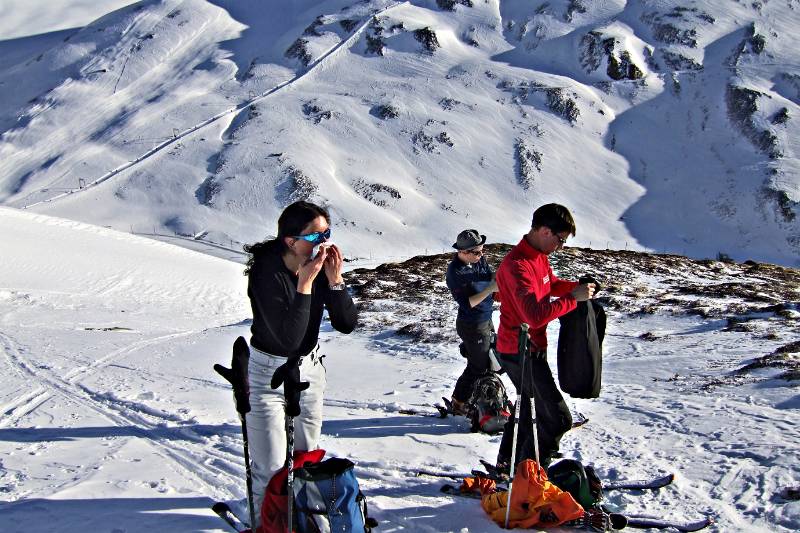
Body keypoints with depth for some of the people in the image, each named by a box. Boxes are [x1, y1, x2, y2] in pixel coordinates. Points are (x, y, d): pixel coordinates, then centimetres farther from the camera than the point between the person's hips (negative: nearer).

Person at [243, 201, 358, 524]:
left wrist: (334, 280, -23)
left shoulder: (323, 266, -10)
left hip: (309, 369, 6)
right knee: (271, 470, -5)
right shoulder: (268, 273, -27)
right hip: (269, 375, -6)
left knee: (307, 458, 20)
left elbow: (347, 324, -11)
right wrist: (305, 283, -36)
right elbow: (288, 338, -34)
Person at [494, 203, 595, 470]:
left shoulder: (539, 255, 4)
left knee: (528, 406, 25)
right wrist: (573, 298, -28)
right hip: (521, 352, -11)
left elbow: (552, 285, 21)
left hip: (531, 347, 11)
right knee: (557, 418, -8)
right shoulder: (518, 265, -28)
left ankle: (507, 464, 40)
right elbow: (536, 315, -36)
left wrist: (578, 286, 1)